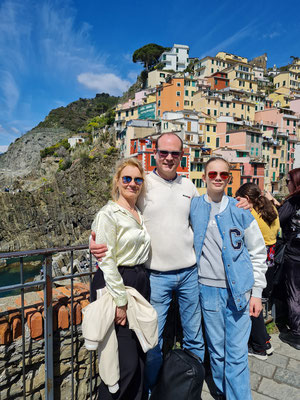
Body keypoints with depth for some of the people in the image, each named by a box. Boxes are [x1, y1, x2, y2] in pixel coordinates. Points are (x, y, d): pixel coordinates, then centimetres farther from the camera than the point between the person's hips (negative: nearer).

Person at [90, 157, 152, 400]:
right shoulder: (109, 214, -10)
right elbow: (107, 261, -15)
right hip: (115, 285, -7)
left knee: (140, 357, 14)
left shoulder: (141, 215, 12)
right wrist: (120, 302, -15)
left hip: (140, 284, 7)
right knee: (126, 361, -2)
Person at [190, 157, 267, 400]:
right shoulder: (193, 207, 0)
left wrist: (257, 292, 0)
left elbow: (258, 252, 3)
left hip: (239, 289, -1)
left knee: (237, 353, 5)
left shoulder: (240, 210, -2)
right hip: (209, 289, 1)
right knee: (216, 350, 16)